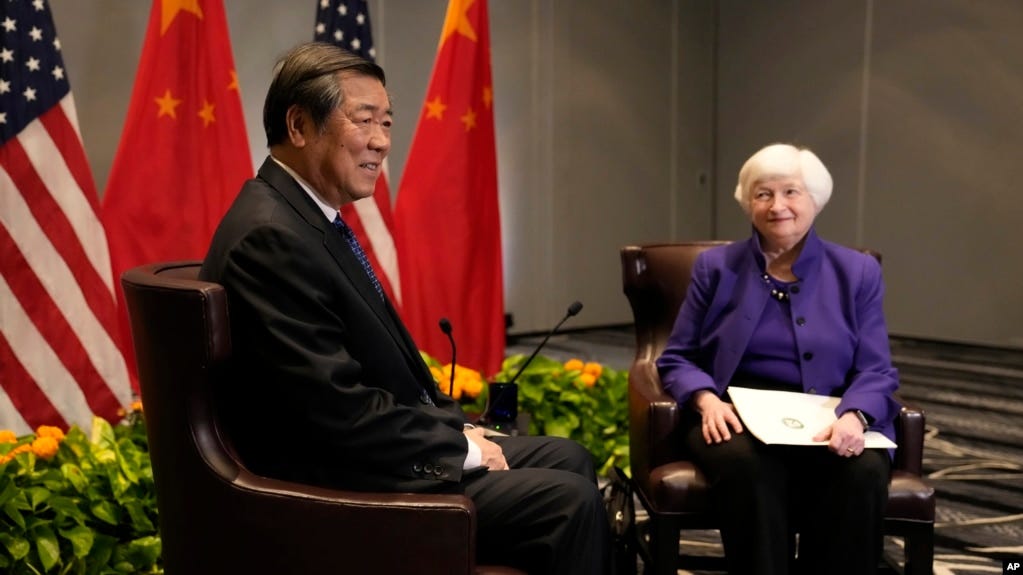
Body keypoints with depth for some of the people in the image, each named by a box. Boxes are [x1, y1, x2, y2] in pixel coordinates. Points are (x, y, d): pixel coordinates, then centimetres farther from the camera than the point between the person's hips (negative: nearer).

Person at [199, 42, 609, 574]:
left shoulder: (308, 216, 10)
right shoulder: (271, 237, -22)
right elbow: (340, 412, -26)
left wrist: (456, 426, 3)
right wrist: (459, 444, -13)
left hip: (367, 452, 10)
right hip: (338, 486, -10)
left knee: (569, 458, 12)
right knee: (570, 503, -13)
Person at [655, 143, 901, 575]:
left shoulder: (857, 272, 10)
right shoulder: (716, 267, 9)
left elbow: (875, 371, 4)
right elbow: (676, 359, 9)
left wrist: (853, 417, -19)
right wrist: (707, 400, -13)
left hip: (828, 424, 1)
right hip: (739, 417, -1)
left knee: (863, 471, -33)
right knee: (747, 464, -36)